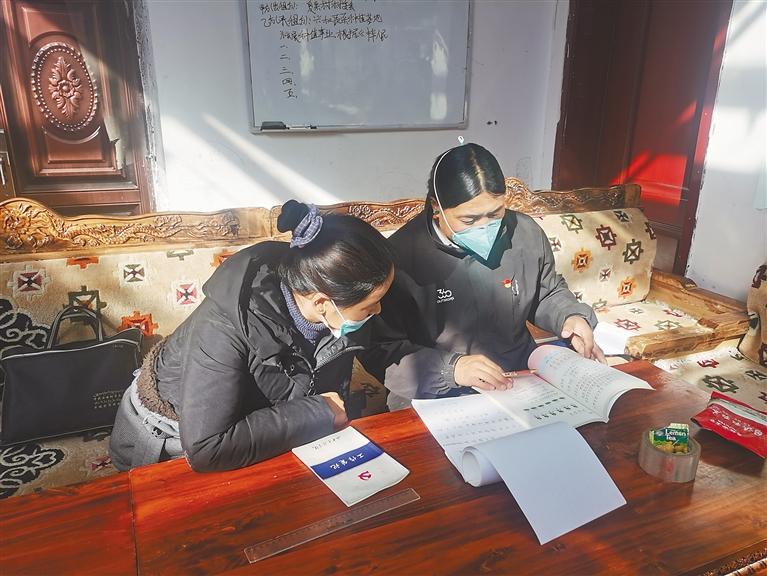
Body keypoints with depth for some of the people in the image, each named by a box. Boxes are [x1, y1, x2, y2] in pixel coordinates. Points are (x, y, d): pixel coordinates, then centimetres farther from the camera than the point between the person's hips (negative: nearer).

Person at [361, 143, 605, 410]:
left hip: (522, 377, 6)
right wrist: (450, 368, -28)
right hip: (436, 397, -5)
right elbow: (380, 352, -15)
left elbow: (548, 293, 17)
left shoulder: (527, 233, -3)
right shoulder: (400, 257, -19)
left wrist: (571, 316, -5)